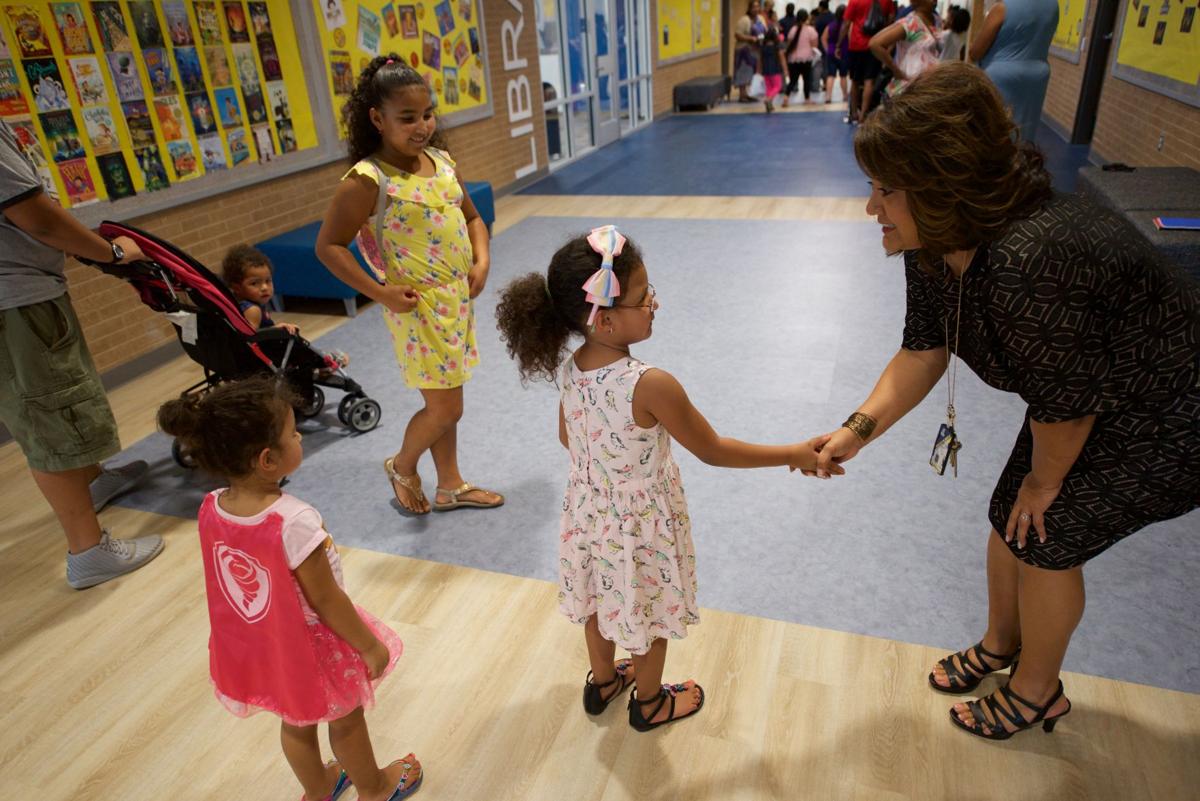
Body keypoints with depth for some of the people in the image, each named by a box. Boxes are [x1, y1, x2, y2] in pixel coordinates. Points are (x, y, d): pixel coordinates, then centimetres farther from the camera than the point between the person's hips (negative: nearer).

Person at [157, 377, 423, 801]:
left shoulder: (210, 509, -16)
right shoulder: (294, 522, -37)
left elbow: (230, 583, -1)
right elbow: (325, 600, -26)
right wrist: (370, 645, -11)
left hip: (259, 644, 6)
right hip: (312, 646, -6)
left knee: (295, 722, 30)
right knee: (346, 721, 22)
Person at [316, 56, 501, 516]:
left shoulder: (441, 160, 4)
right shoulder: (367, 181, -16)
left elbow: (472, 218, 16)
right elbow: (328, 246, -14)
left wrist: (481, 262, -1)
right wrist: (380, 293, -18)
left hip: (458, 299, 7)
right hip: (419, 308, -7)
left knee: (446, 402, 17)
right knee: (444, 408, 1)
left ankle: (450, 486, 33)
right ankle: (402, 467, 30)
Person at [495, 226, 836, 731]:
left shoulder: (569, 368, -13)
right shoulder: (651, 386, -34)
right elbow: (713, 451, -22)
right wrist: (794, 455, -12)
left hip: (589, 510, 6)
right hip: (641, 524, -6)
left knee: (599, 600, 28)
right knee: (649, 611, 20)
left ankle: (602, 682, 54)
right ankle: (649, 702, 46)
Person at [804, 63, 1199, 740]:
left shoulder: (1027, 266, -41)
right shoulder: (934, 248, -14)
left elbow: (1067, 406, -29)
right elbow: (924, 350, -5)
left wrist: (1045, 482, -10)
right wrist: (859, 429, -17)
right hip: (1086, 399, 8)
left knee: (1048, 537, 1)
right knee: (1010, 519, 14)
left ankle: (1035, 693, 30)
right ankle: (1000, 646, 42)